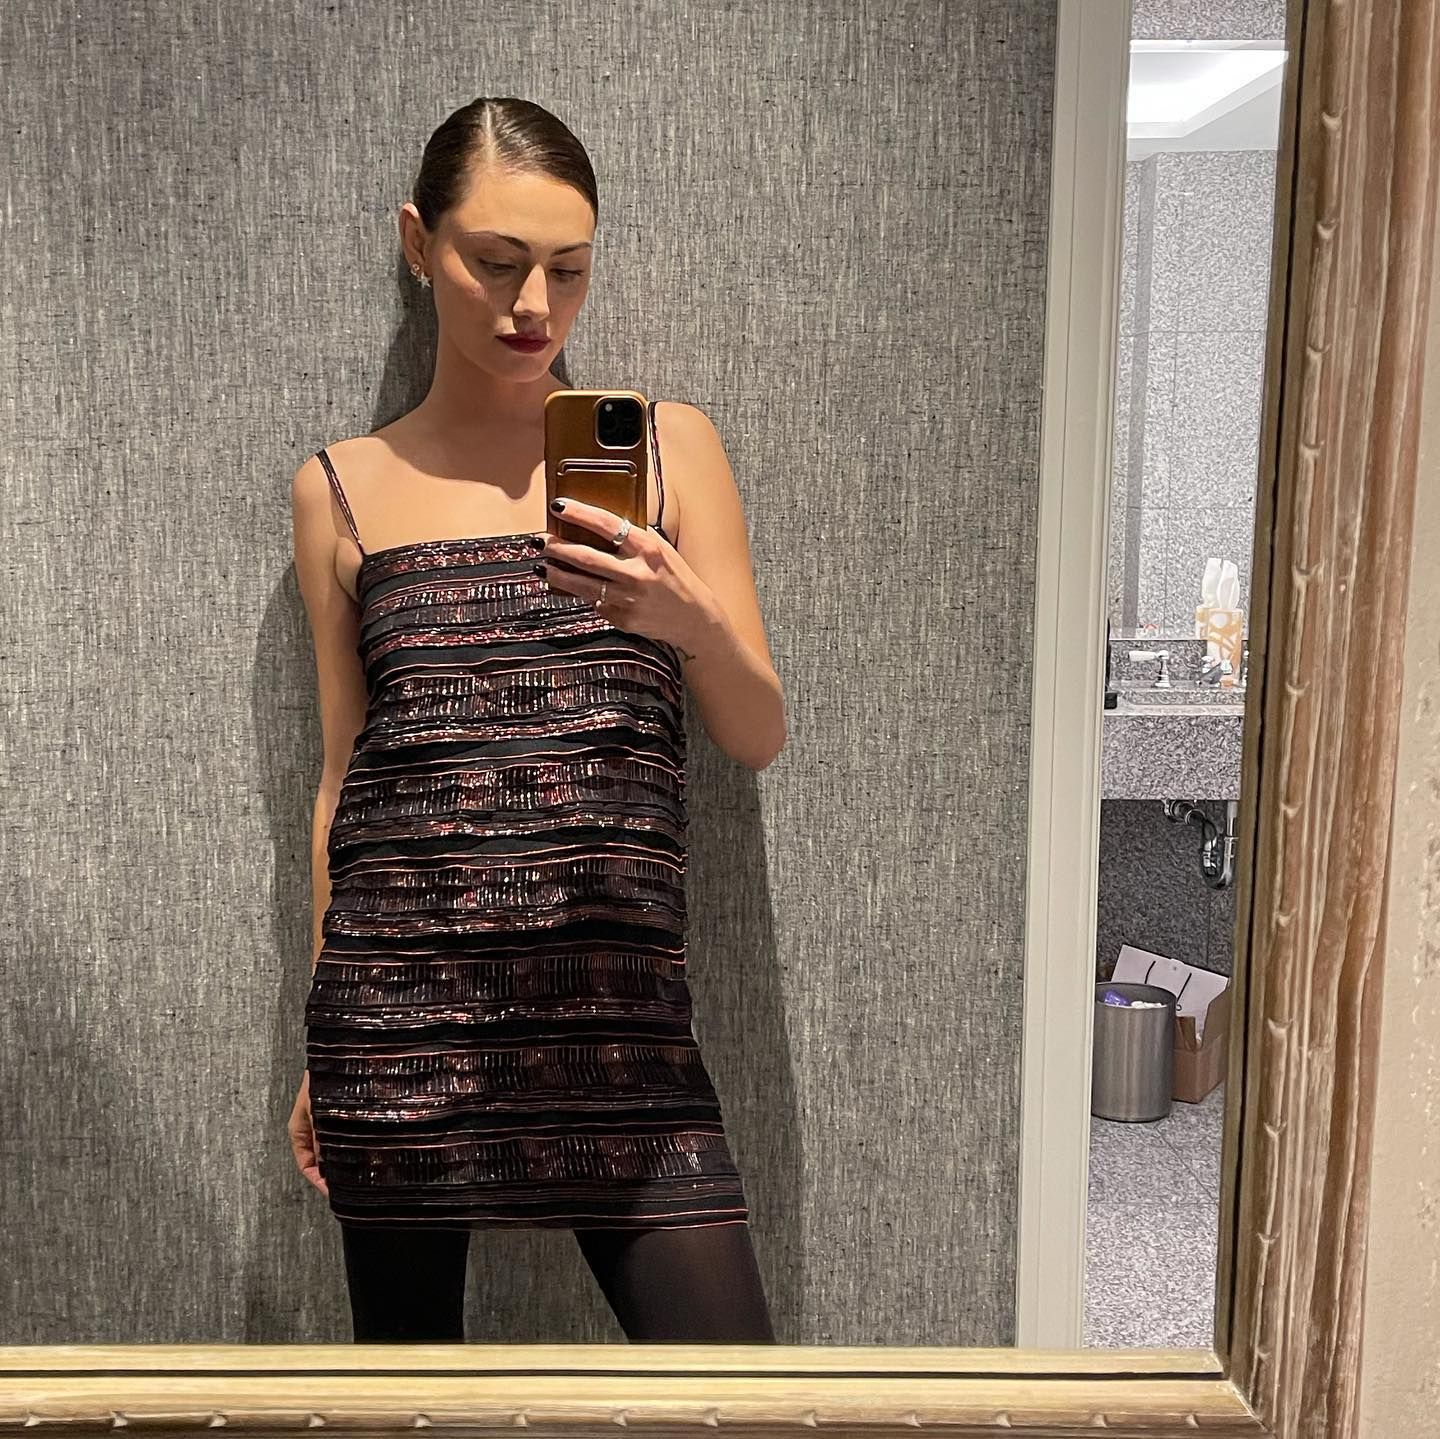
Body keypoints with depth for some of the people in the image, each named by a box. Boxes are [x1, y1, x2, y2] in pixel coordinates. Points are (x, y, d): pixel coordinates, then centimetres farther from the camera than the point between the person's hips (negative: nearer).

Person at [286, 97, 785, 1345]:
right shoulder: (343, 490, 6)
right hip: (393, 1008, 1)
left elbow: (760, 736, 2)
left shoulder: (668, 445, 5)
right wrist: (325, 1055, 15)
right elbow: (343, 775, 11)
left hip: (613, 997, 0)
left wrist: (690, 621, -20)